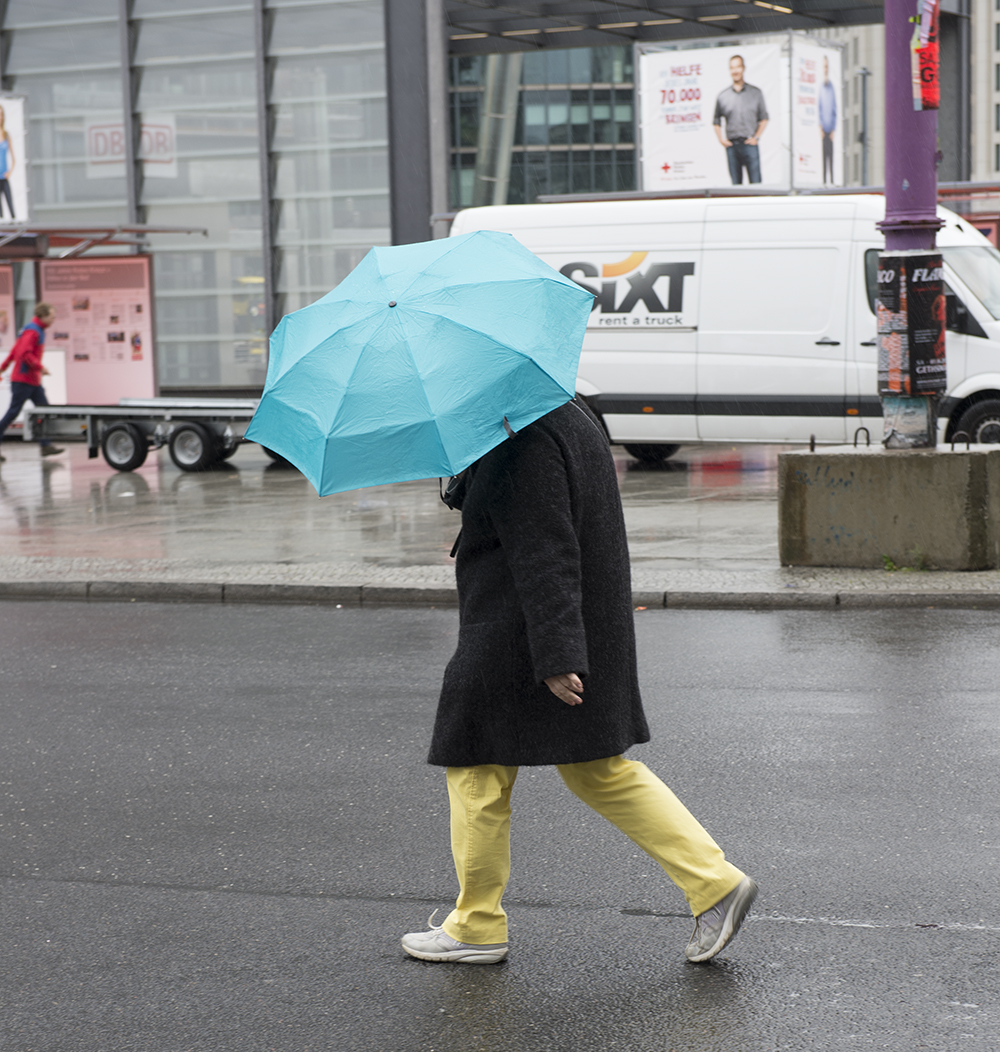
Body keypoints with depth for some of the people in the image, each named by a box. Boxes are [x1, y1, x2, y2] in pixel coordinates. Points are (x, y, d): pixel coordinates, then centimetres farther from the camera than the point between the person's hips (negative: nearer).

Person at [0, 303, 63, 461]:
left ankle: (46, 445, 4)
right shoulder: (32, 331, -15)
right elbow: (24, 353, -25)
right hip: (23, 379, -10)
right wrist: (40, 367, -23)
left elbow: (15, 350, 21)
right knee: (13, 412, -6)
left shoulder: (37, 330, 16)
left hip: (33, 381, 10)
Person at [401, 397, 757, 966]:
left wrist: (555, 658, -28)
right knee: (600, 771, 14)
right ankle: (716, 881, 9)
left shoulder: (526, 444, -21)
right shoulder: (572, 417, 10)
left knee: (478, 774, 6)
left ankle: (477, 928, 17)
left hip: (516, 638, -10)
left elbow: (543, 556, -26)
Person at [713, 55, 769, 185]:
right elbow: (716, 121, 16)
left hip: (749, 144, -1)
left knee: (755, 183, -7)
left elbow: (764, 118, 11)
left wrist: (756, 137, 0)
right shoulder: (723, 95, 9)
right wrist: (721, 139, 4)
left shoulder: (756, 93, 7)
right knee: (735, 184, 3)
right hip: (731, 145, 1)